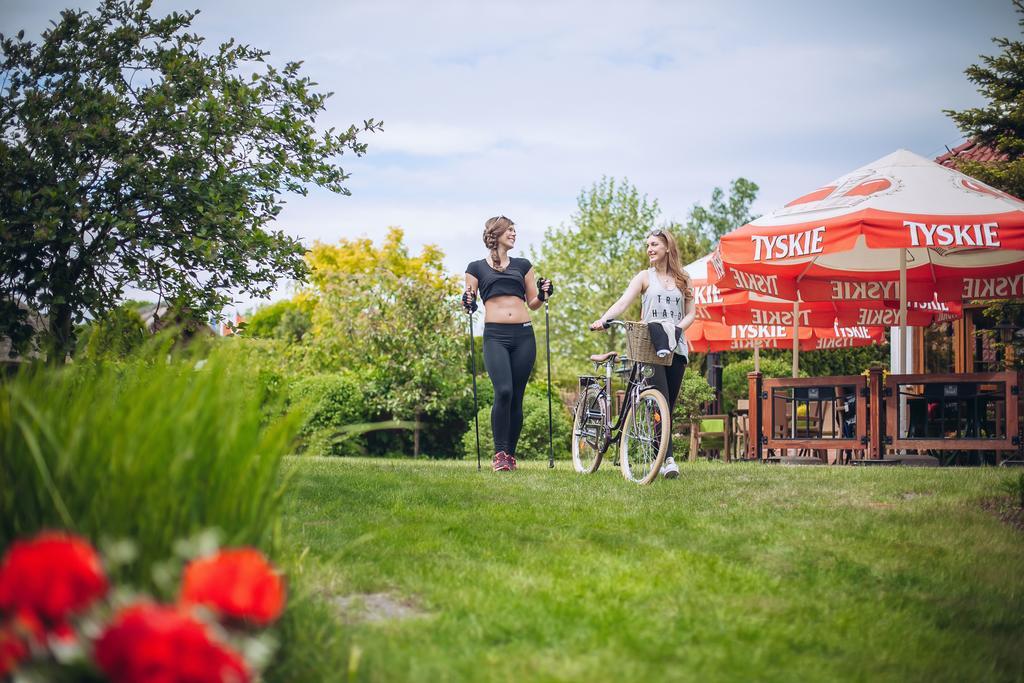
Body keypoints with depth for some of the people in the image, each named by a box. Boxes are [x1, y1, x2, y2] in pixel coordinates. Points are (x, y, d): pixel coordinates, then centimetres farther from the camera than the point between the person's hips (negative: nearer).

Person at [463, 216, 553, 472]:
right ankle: (499, 453, -12)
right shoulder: (476, 268, 12)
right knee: (503, 392, -20)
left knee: (516, 397, 1)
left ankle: (510, 455, 9)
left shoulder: (523, 266, 19)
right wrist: (468, 305, -8)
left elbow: (533, 304, 19)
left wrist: (543, 295, -1)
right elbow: (469, 304, 14)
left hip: (523, 336, 3)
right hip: (495, 336, -3)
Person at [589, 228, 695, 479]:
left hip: (676, 347, 3)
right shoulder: (645, 277, 8)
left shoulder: (683, 279, 14)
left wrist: (679, 326, -10)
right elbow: (623, 302, -6)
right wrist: (602, 319, -23)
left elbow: (691, 313, 12)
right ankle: (668, 459, -26)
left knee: (669, 406, 3)